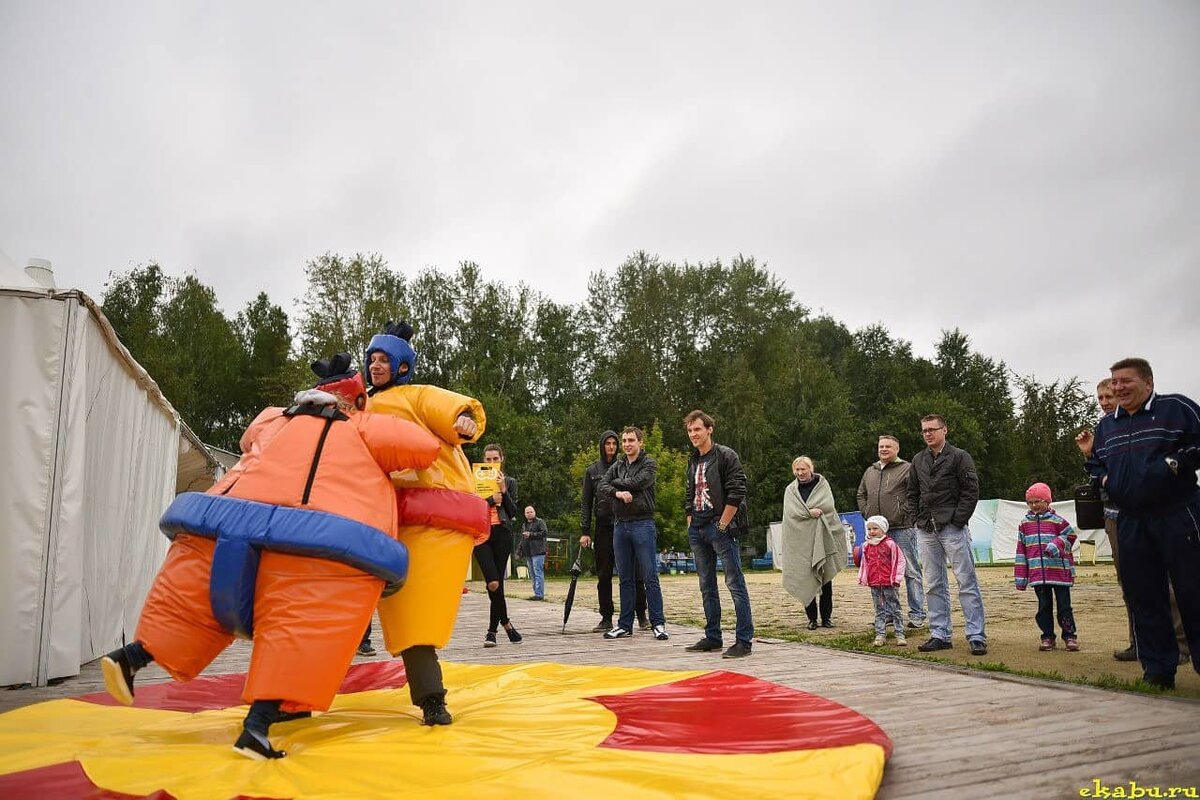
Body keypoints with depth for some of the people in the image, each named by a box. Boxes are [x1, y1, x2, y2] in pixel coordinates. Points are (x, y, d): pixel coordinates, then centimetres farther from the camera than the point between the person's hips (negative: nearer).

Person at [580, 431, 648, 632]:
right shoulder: (592, 470, 10)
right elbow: (586, 503, 9)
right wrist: (585, 531, 2)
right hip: (603, 527, 2)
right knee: (604, 575, 6)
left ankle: (642, 616, 9)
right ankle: (606, 618, 14)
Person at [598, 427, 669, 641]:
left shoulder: (649, 464, 0)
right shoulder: (616, 466, 14)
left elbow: (636, 483, -15)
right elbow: (602, 486, 1)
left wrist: (616, 482, 0)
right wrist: (618, 493, -19)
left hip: (643, 525, -5)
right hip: (620, 525, 5)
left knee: (649, 578, -3)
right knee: (625, 579, 9)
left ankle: (658, 623, 3)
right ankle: (625, 625, 15)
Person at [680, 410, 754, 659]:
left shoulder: (726, 456, -6)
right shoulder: (693, 461, 15)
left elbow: (736, 494, -13)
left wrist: (722, 525, -14)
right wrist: (690, 522, 12)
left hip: (721, 527, -8)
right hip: (697, 529, 8)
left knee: (735, 584, -6)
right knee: (706, 586, 13)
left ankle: (744, 640, -3)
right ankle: (713, 638, 22)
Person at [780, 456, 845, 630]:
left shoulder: (822, 484, 9)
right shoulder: (790, 490, 11)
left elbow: (828, 505, -6)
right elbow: (792, 512, -4)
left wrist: (805, 510, -9)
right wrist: (811, 512, -16)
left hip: (822, 539, 0)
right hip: (801, 541, 0)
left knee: (825, 578, 1)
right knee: (806, 579, -4)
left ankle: (826, 617, 10)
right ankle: (812, 618, 5)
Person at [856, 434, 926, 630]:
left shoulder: (907, 469, -2)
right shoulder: (870, 472, 17)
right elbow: (861, 495, 25)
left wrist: (905, 513, -14)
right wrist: (866, 513, 11)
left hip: (902, 529, -6)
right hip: (878, 530, 6)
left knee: (911, 572, -2)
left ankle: (917, 615, 4)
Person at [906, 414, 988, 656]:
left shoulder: (959, 457, -2)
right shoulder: (918, 460, 14)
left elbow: (971, 491, -6)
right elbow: (912, 493, 19)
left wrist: (958, 520, -11)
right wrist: (920, 518, 7)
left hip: (953, 528, -5)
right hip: (926, 531, 6)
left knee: (967, 582, -4)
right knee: (934, 586, 8)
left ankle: (976, 636, 0)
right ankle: (940, 635, 15)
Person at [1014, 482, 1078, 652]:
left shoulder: (1057, 520, 1)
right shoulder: (1024, 524, 8)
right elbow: (1021, 550, 9)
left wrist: (1056, 544, -17)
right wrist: (1020, 576, 7)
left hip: (1059, 571, -2)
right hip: (1037, 573, 2)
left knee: (1064, 604, 4)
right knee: (1044, 606, 8)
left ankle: (1070, 635, 15)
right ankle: (1047, 636, 16)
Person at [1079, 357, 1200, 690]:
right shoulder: (1106, 425, 17)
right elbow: (1096, 463, 27)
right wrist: (1101, 476, 7)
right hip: (1131, 522, 5)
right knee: (1143, 597, 6)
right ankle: (1158, 669, 14)